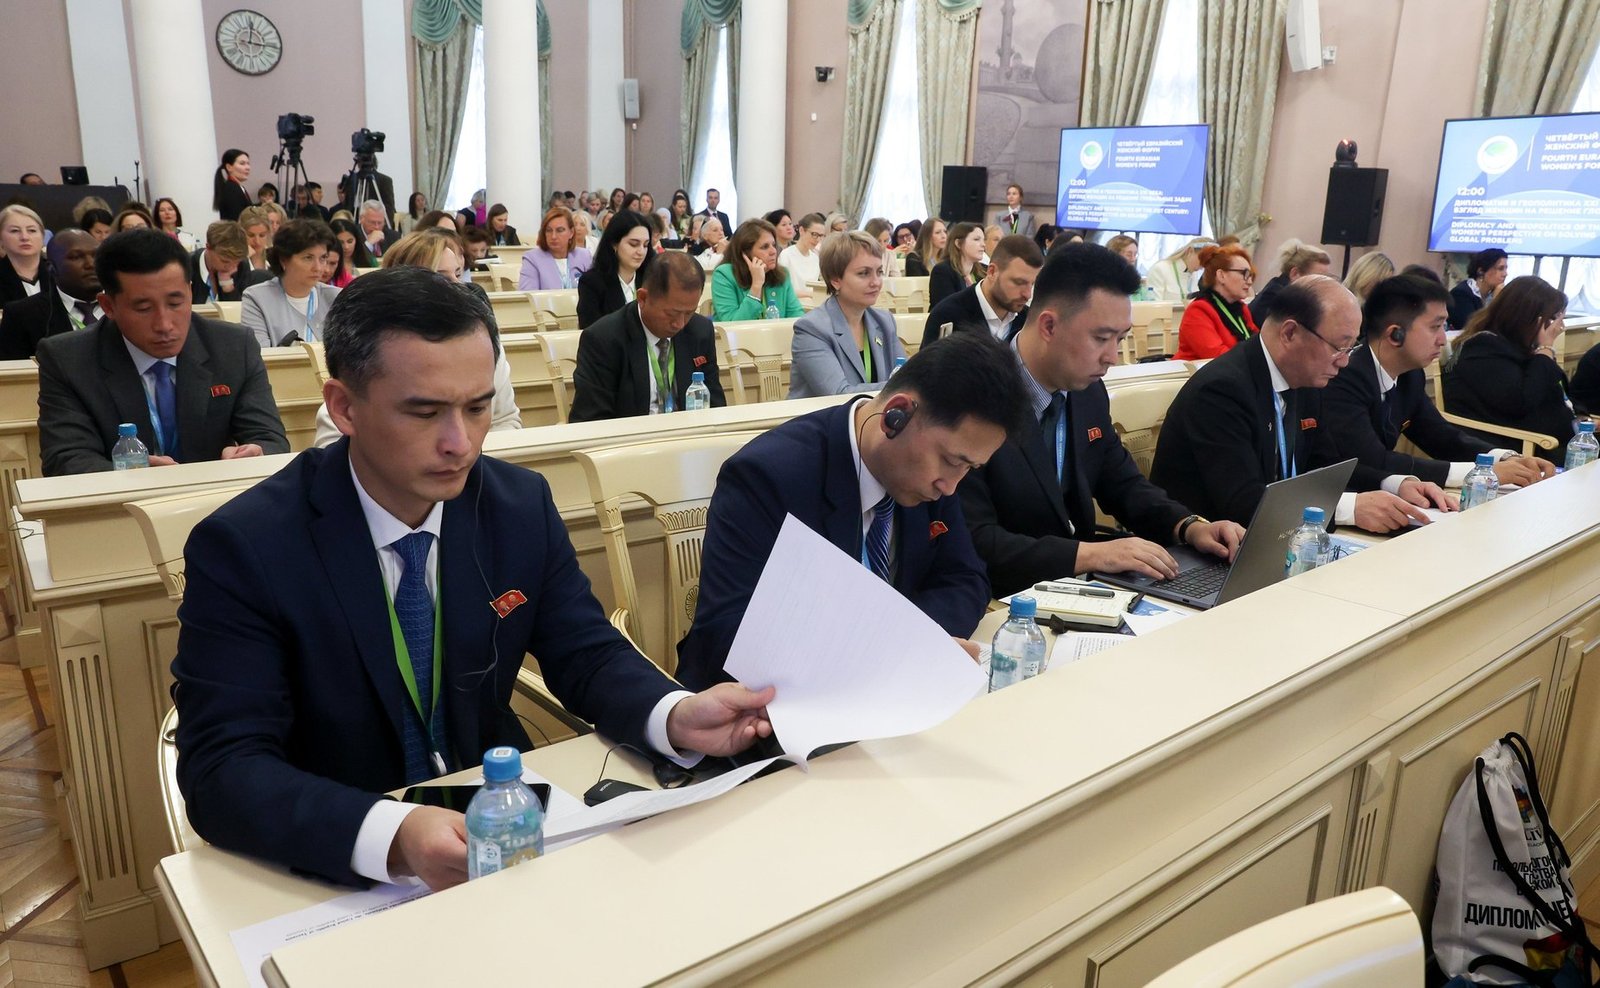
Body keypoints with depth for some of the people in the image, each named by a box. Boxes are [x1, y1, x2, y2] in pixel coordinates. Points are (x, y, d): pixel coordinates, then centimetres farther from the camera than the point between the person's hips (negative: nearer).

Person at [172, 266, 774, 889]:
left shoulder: (522, 505, -5)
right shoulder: (241, 548, -16)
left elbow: (586, 655, 1)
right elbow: (223, 769, -20)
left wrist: (676, 716, -21)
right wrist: (392, 835, -39)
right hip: (334, 868, -2)